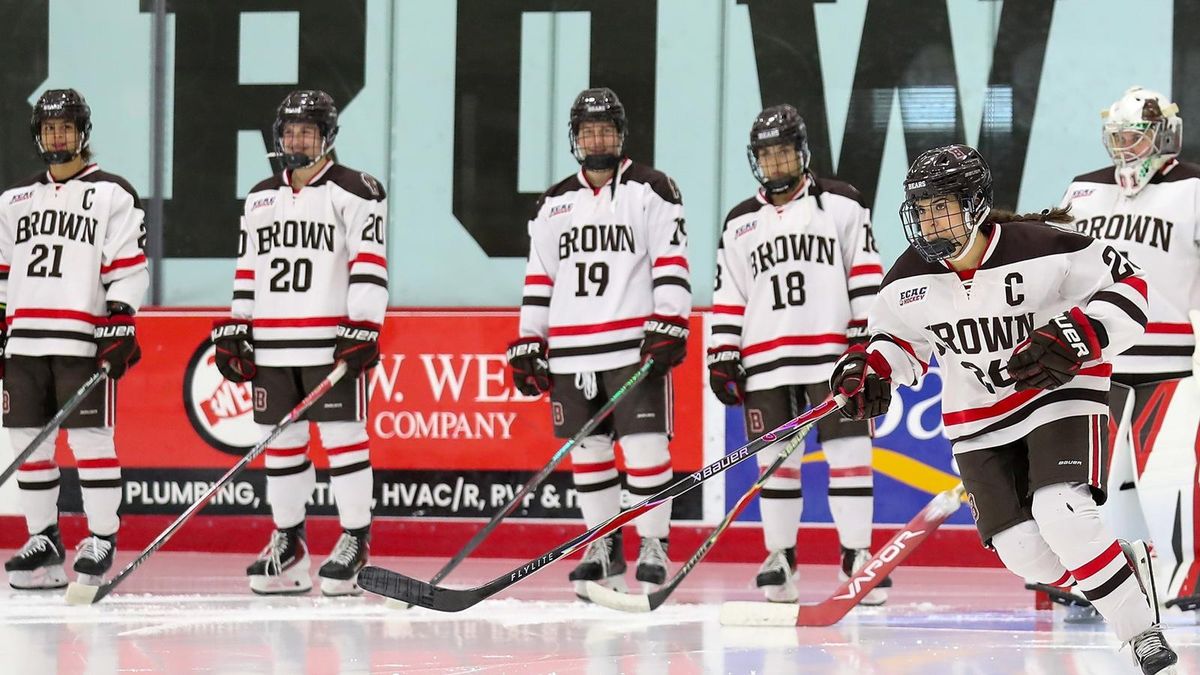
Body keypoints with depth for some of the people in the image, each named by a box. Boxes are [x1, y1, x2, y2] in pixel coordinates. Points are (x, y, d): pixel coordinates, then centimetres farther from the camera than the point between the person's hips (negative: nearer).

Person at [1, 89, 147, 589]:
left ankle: (102, 539, -2)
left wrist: (121, 328, -13)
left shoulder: (113, 196, 2)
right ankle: (43, 540, 12)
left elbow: (128, 270, -4)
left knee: (90, 438, -8)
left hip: (84, 341, -5)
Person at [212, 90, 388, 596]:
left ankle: (356, 540, 0)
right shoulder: (260, 198, 17)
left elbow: (369, 265, -10)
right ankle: (288, 544, 15)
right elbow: (247, 268, 20)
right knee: (282, 440, 8)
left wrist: (363, 328, -18)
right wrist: (235, 329, 14)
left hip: (333, 341, -6)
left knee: (342, 435, -6)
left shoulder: (354, 192, -3)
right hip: (273, 344, 6)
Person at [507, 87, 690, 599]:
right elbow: (539, 280, 17)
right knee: (587, 449, 6)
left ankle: (653, 545, 0)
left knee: (644, 443, -8)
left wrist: (669, 327, -14)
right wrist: (528, 345, 11)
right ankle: (604, 547, 15)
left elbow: (671, 264, -5)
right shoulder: (554, 204, 16)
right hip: (570, 350, 5)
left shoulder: (652, 190, 2)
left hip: (635, 344, -5)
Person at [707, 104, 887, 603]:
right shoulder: (740, 224, 14)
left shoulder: (841, 205, 5)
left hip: (832, 355, -3)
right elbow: (728, 298, 14)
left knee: (847, 451, -7)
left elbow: (865, 276, 2)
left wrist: (867, 337, -5)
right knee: (775, 459, 4)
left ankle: (856, 555, -2)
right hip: (766, 364, 3)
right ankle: (780, 556, 15)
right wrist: (722, 358, 7)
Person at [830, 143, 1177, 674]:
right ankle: (1127, 568, 20)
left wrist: (1073, 339, -26)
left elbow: (1128, 287, -14)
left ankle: (1142, 630, -14)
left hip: (1060, 394, -5)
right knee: (1023, 552, -8)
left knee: (1061, 516, -27)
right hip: (979, 421, 5)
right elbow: (897, 338, 11)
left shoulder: (1041, 249, -20)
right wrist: (866, 372, -9)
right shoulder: (912, 277, -5)